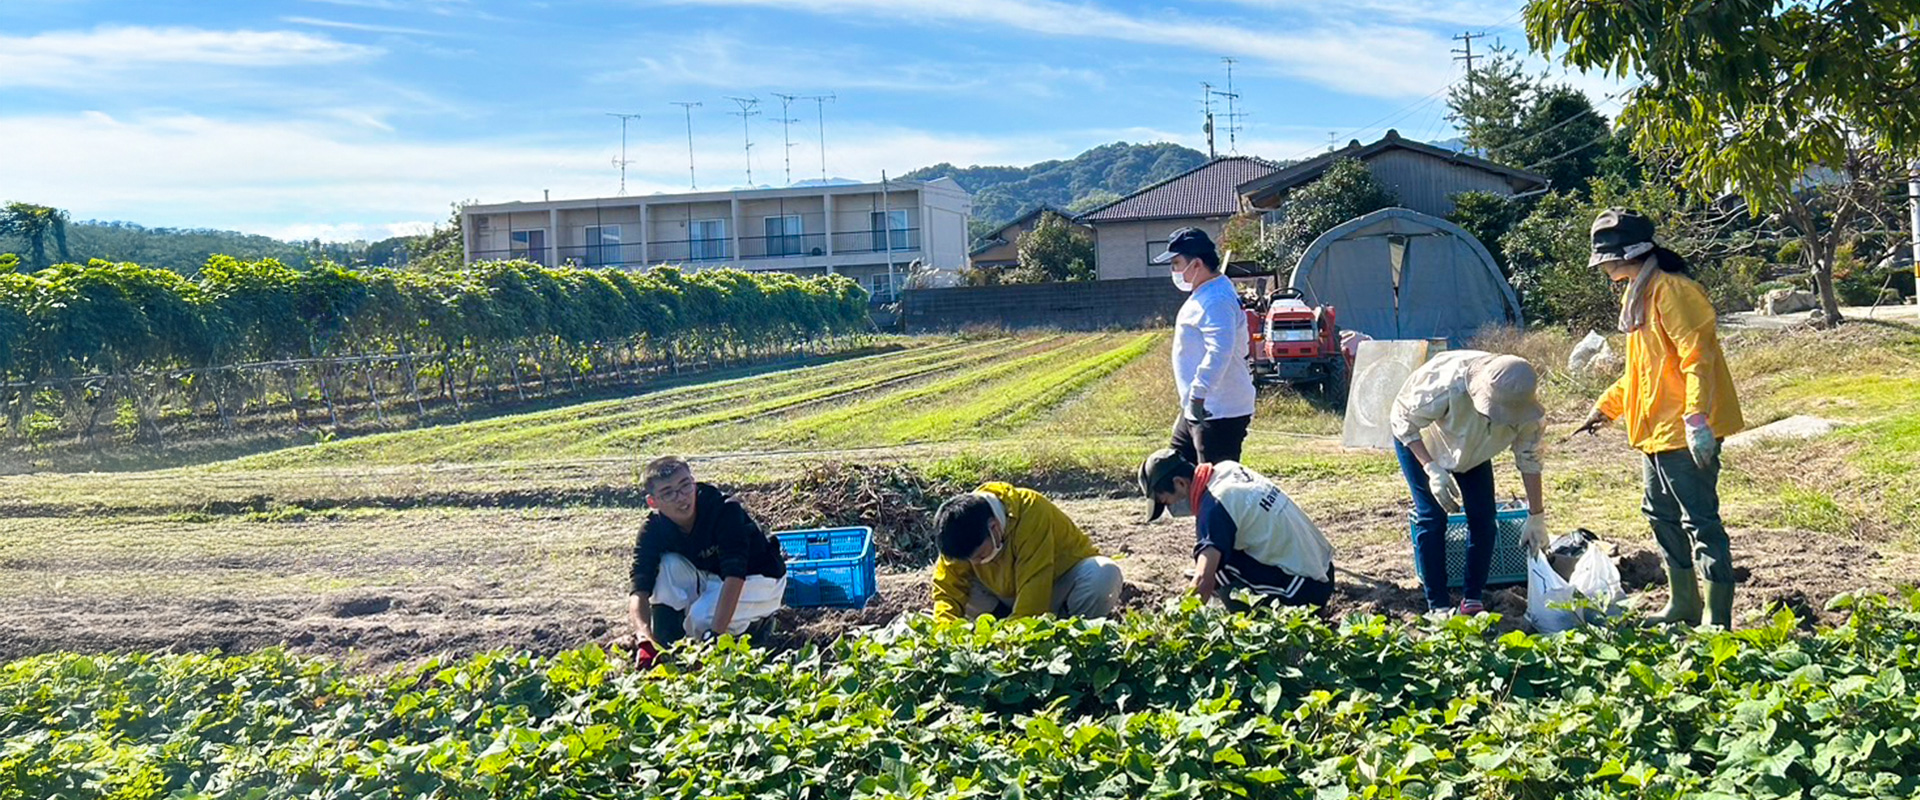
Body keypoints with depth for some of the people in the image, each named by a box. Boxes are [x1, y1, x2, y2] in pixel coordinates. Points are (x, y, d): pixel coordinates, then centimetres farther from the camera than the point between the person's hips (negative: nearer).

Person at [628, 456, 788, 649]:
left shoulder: (725, 510, -32)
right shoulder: (653, 530, -18)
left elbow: (734, 576, -40)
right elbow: (639, 591, -27)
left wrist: (715, 633, -50)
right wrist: (645, 636, -47)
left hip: (762, 580, -5)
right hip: (713, 579, 5)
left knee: (702, 618, -31)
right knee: (669, 564, -24)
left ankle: (758, 624, -2)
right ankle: (666, 645, -15)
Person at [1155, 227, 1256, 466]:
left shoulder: (1216, 300, -20)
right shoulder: (1204, 295, 15)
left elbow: (1219, 352, -33)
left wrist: (1198, 395, -38)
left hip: (1219, 414, -11)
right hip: (1197, 410, 11)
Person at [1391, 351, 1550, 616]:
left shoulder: (1522, 402, -29)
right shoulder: (1447, 386, -45)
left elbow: (1529, 459, -15)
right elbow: (1403, 419, -29)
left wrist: (1536, 517, -11)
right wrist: (1432, 469, -37)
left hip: (1471, 448, 4)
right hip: (1418, 442, -4)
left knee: (1484, 518, -4)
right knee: (1431, 519, -12)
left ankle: (1473, 598, 9)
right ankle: (1438, 605, -3)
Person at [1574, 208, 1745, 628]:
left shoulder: (1671, 291, -16)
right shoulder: (1638, 295, 16)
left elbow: (1696, 359, -23)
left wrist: (1697, 420, -29)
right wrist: (1608, 405, 25)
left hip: (1684, 433, -11)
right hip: (1655, 431, 11)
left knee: (1700, 521, -7)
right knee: (1663, 517, 20)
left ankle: (1719, 621, -3)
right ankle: (1684, 605, 33)